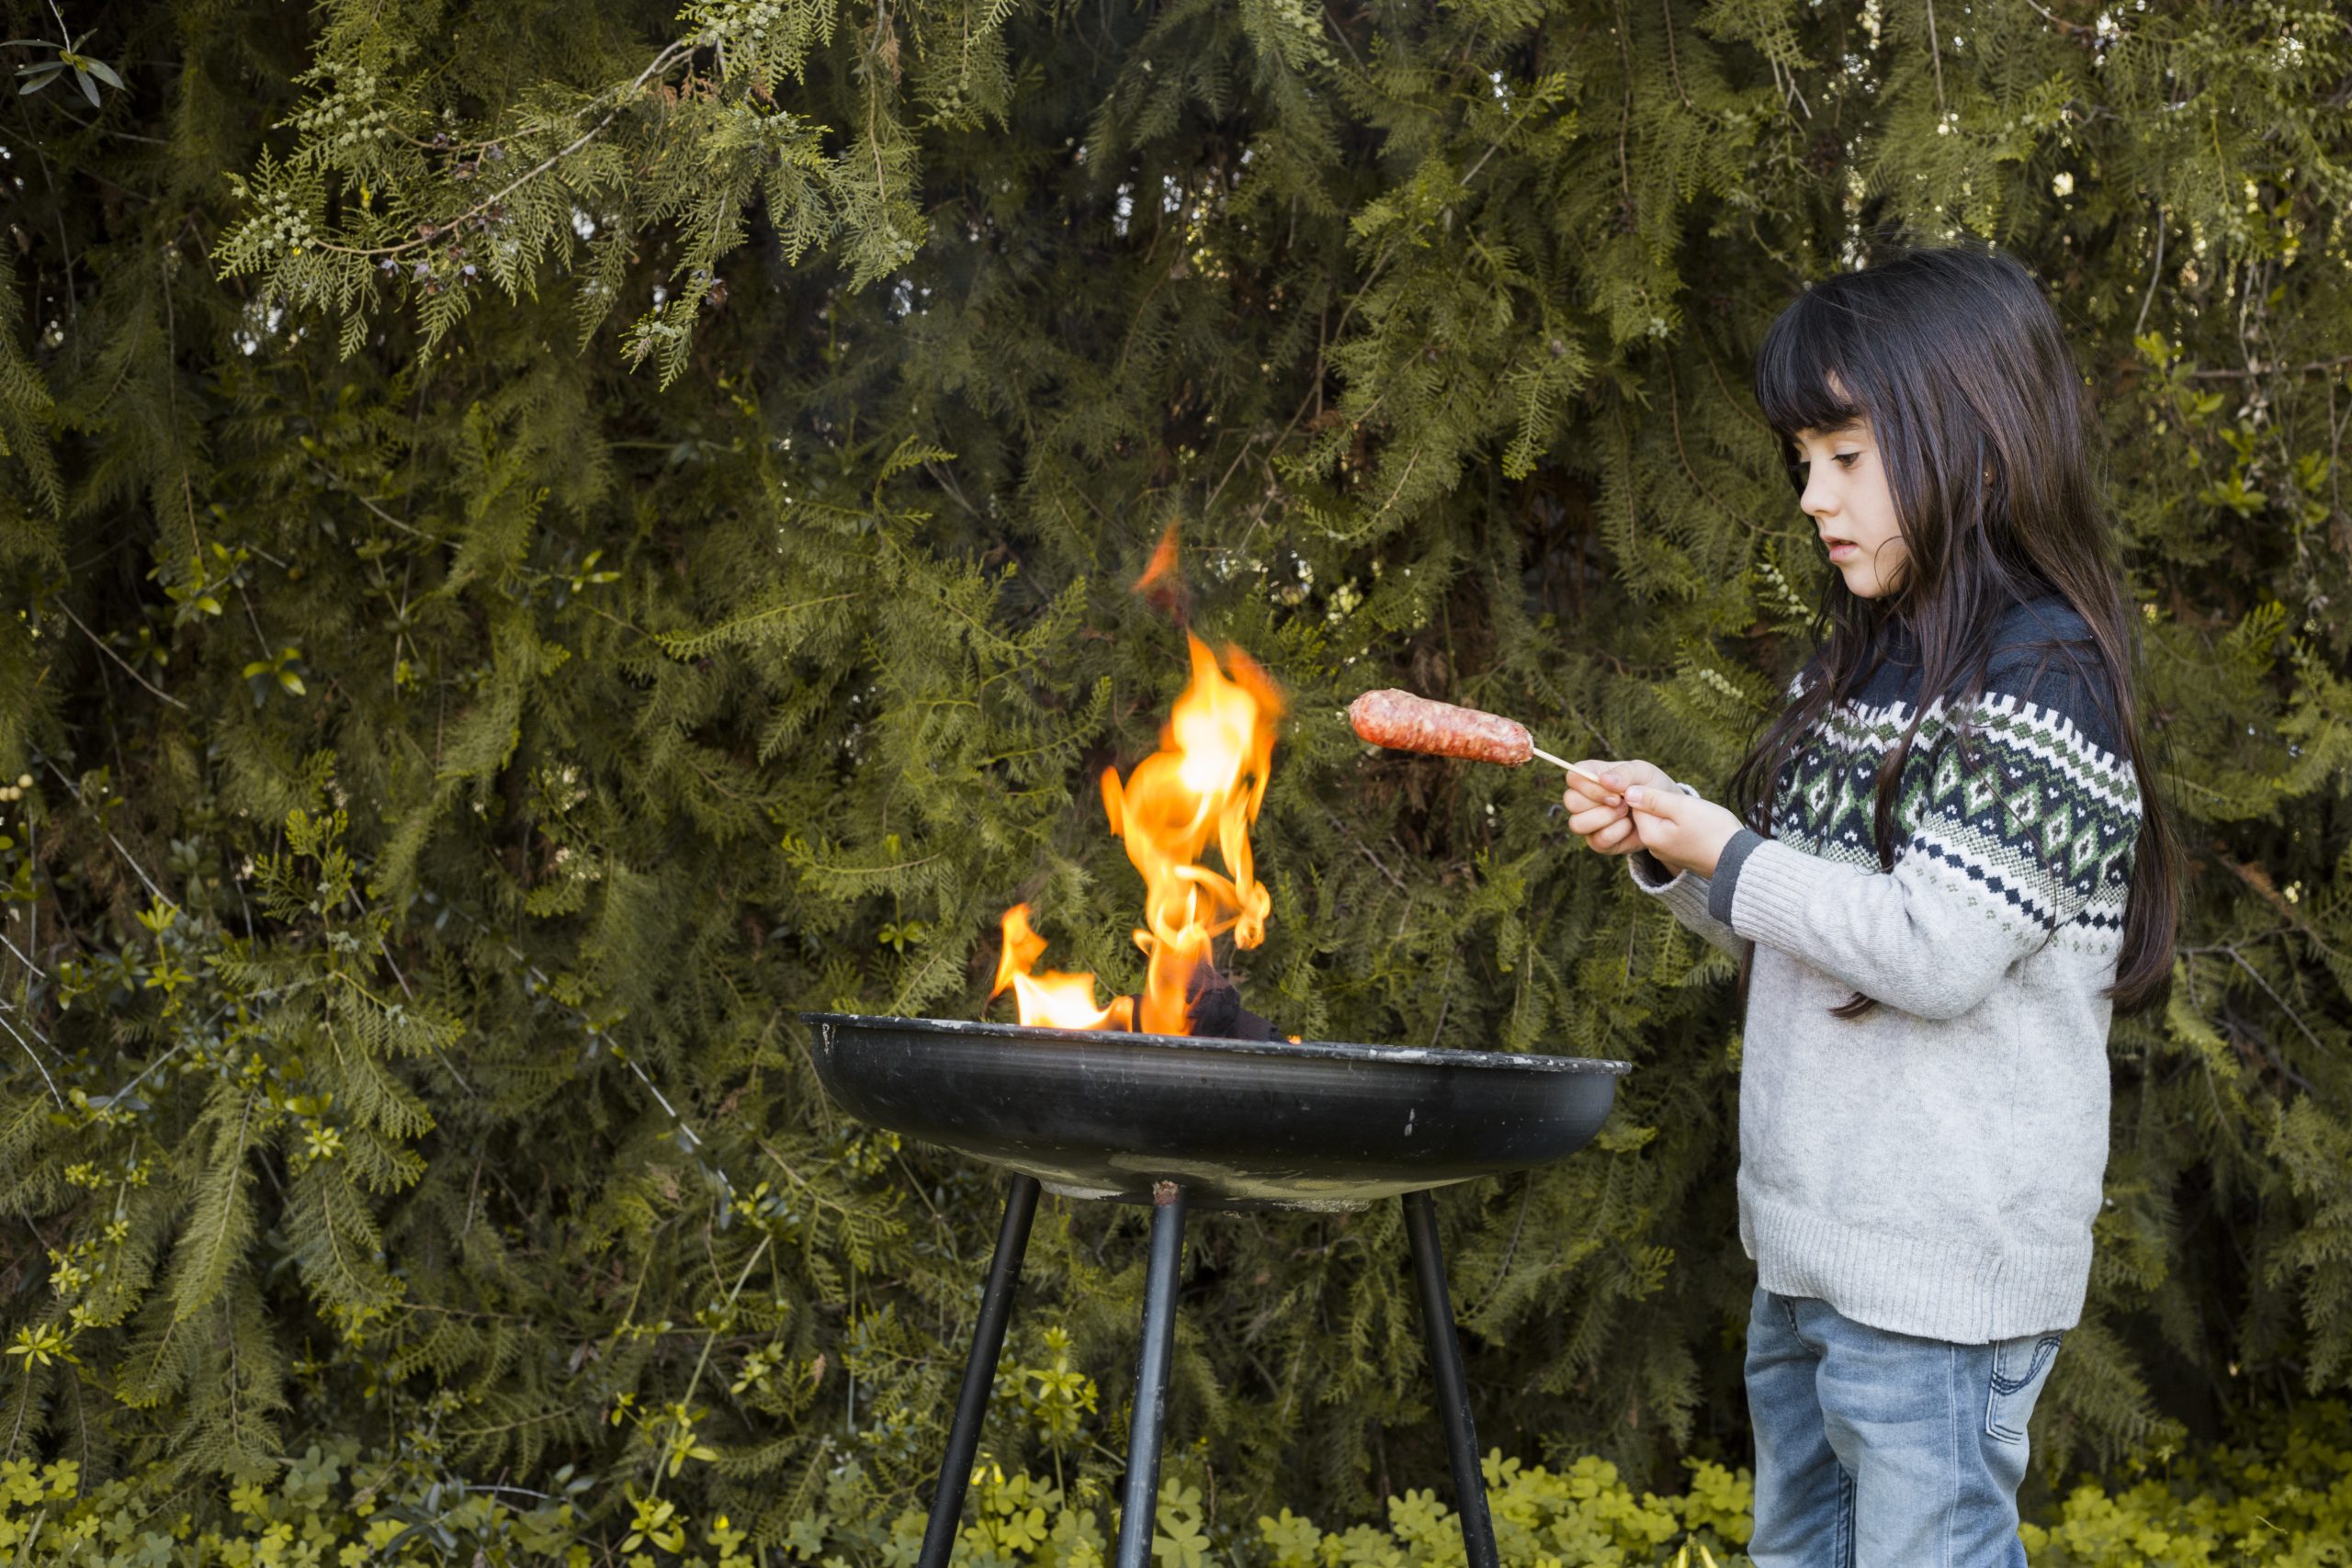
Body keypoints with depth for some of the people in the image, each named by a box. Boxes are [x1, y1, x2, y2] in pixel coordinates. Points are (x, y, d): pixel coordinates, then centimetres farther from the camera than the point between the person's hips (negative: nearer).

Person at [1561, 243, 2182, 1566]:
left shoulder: (2045, 676, -14)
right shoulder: (1863, 663, 12)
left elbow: (1935, 951, -23)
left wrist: (1731, 855, -13)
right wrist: (1666, 847, 2)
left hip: (1941, 1266, -9)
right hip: (1809, 1249, 9)